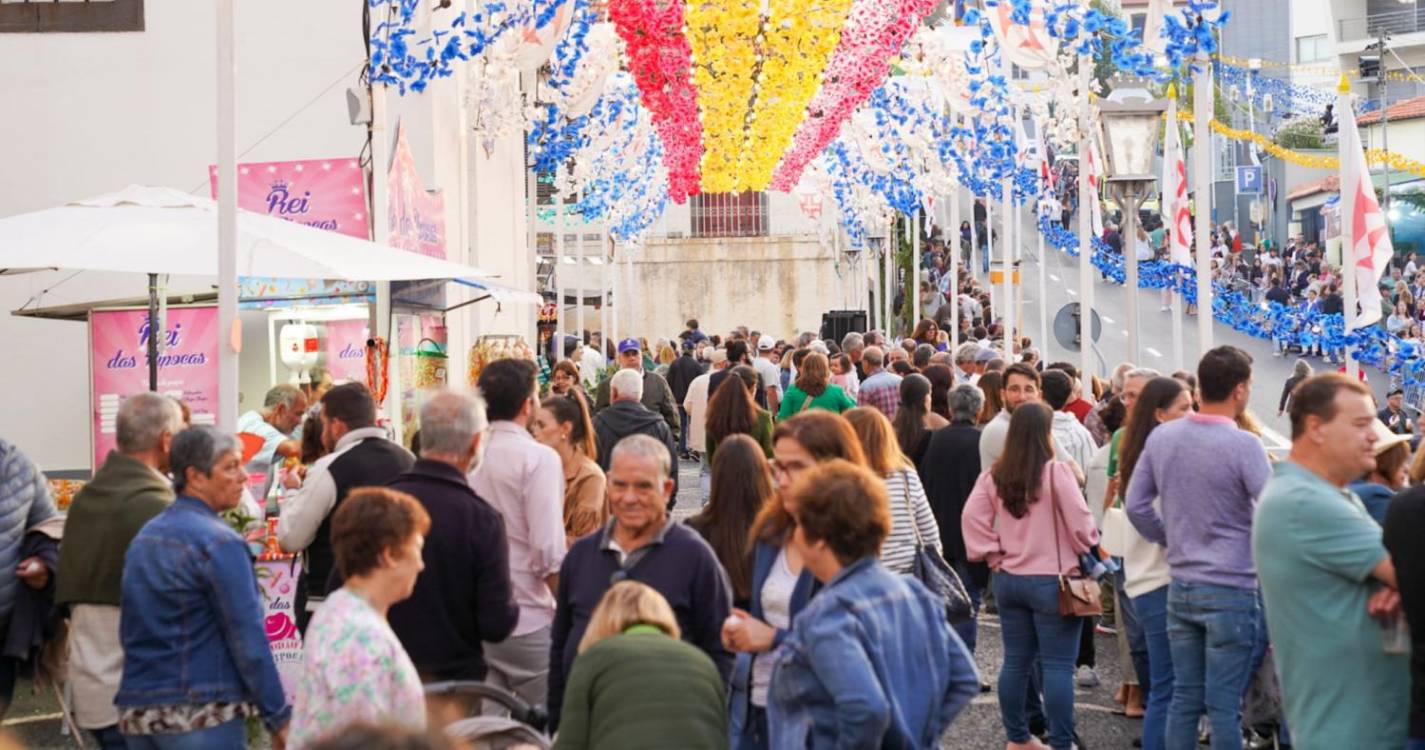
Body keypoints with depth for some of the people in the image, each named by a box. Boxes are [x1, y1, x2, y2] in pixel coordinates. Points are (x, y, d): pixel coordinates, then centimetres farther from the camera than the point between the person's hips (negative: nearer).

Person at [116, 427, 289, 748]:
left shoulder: (144, 537, 13)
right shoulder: (220, 542, -12)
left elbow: (130, 631, 16)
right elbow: (248, 638, -15)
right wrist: (278, 717, -10)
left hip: (135, 712, 8)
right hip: (201, 715, -8)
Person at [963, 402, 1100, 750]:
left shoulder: (994, 475, 1)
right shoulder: (1056, 472, -14)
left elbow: (972, 518, -1)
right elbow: (1079, 522, -13)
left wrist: (993, 556, 5)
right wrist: (1089, 548, 6)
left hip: (1007, 579, 5)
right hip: (1052, 581, -5)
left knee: (1016, 662, 13)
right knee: (1057, 665, 0)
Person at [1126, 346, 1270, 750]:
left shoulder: (1161, 437, 1)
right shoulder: (1244, 445, -17)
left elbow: (1135, 505, 8)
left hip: (1181, 586, 5)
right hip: (1230, 591, -5)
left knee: (1184, 698, 12)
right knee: (1225, 705, 1)